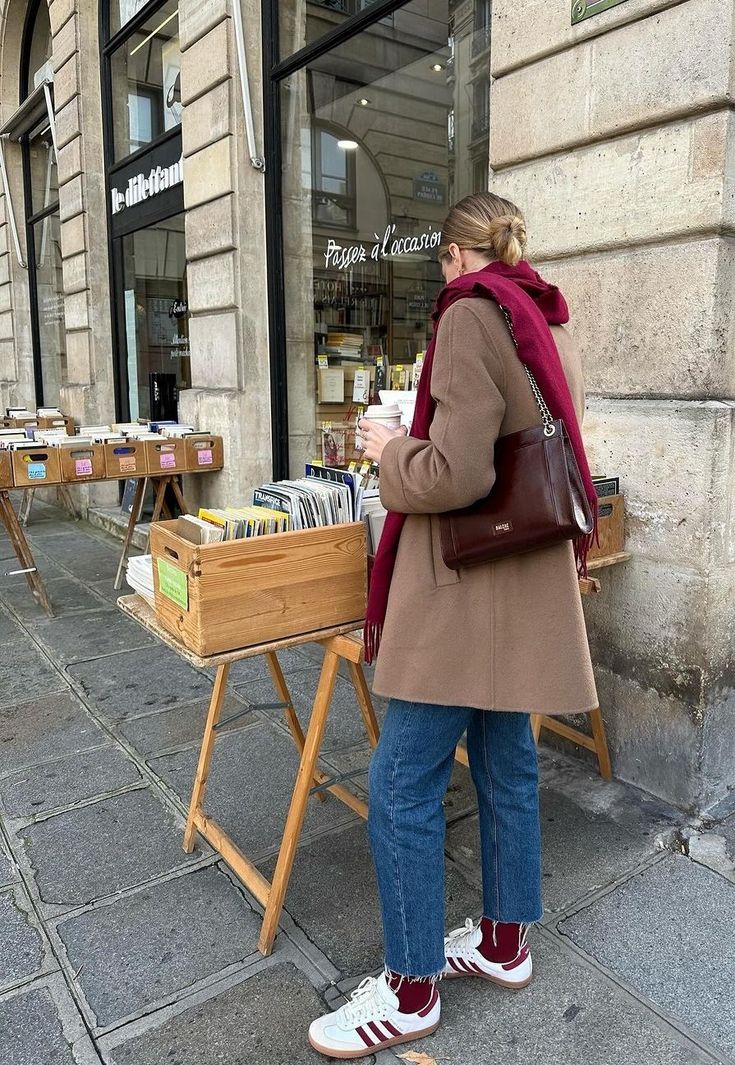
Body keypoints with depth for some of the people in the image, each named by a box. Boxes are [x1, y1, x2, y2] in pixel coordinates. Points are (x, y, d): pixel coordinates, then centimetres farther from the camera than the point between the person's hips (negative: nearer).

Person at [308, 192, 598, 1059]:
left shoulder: (472, 312, -13)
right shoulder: (551, 328, 14)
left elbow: (456, 473, -24)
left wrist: (388, 451, -5)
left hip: (465, 589, -9)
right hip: (528, 585, 10)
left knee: (402, 789, 3)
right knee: (507, 769, 19)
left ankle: (412, 990, 20)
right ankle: (506, 943, 37)